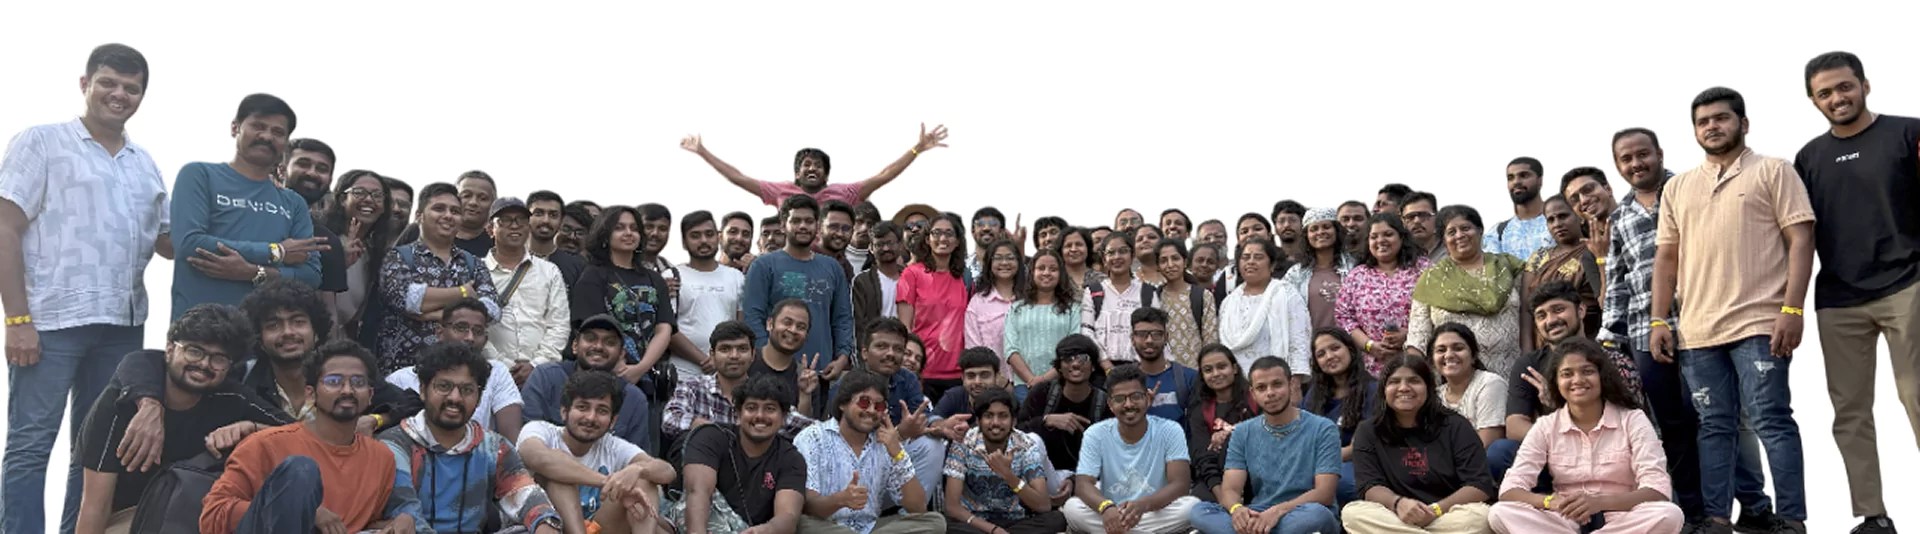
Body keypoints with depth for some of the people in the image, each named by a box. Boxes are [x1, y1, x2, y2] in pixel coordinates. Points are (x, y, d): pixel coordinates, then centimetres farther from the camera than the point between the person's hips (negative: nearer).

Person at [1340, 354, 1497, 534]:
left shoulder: (1455, 426, 4)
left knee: (1479, 515, -33)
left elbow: (1481, 486, -4)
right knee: (1352, 513, -29)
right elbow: (1371, 487, -3)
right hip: (1396, 520, 1)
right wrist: (1398, 503, -28)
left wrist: (1435, 510, -21)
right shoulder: (1369, 433, 9)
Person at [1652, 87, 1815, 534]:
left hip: (1759, 323, -4)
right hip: (1697, 329, 5)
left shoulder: (1773, 172, 5)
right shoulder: (1677, 188, 18)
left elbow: (1800, 240, -3)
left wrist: (1792, 309, -13)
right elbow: (1667, 257, 17)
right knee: (1714, 426, 7)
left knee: (1771, 420, -7)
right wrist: (1659, 320, 8)